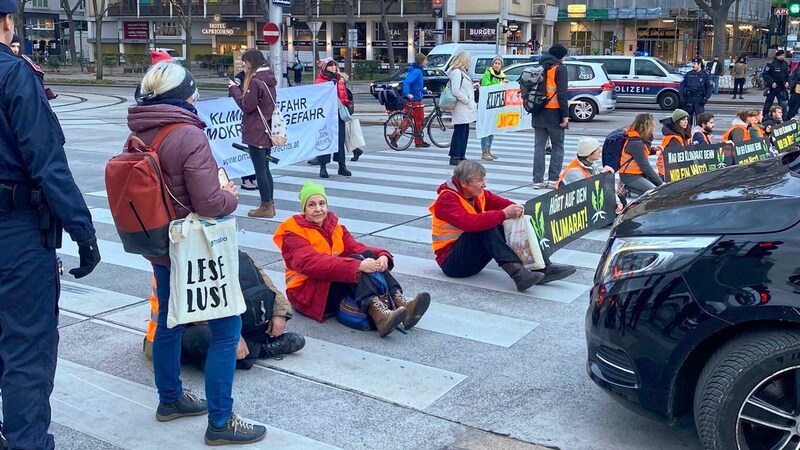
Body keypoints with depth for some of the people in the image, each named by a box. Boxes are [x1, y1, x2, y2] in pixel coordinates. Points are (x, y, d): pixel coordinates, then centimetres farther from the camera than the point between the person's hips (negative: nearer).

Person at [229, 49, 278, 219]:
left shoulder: (255, 81, -17)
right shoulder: (268, 79, 10)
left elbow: (247, 106, -15)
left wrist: (234, 89, -4)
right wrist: (239, 88, 8)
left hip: (256, 133, -9)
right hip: (267, 130, 9)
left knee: (260, 170, -2)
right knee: (265, 168, 14)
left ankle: (266, 207, 3)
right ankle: (269, 204, 20)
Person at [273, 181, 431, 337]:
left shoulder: (334, 226, 14)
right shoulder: (293, 233, -7)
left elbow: (356, 247, -3)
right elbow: (312, 263, -26)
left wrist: (381, 256, -26)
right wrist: (357, 266, -37)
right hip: (308, 293, -6)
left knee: (369, 256, -20)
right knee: (355, 260, -29)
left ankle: (399, 301, -35)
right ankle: (377, 313, -50)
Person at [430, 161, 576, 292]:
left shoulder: (476, 193, 4)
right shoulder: (447, 199, -20)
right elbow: (469, 223, -37)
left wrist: (515, 209, -26)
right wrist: (504, 214, -39)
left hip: (474, 258, 7)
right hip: (452, 261, -7)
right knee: (485, 227, -30)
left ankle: (543, 267, -20)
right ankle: (518, 273, -42)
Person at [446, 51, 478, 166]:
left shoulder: (462, 72, 18)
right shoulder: (456, 72, -14)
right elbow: (455, 91, -21)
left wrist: (473, 87, 17)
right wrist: (468, 101, -17)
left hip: (465, 109, 10)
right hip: (461, 109, -10)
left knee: (465, 133, 13)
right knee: (459, 132, -8)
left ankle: (461, 156, 20)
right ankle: (454, 157, -4)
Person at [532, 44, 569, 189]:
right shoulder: (559, 69, -8)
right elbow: (562, 93, -14)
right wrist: (565, 114, -13)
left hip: (539, 113, 6)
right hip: (554, 113, -5)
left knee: (539, 147, 8)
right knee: (558, 146, 5)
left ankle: (538, 180, 6)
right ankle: (553, 179, 0)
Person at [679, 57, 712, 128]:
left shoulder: (705, 75, 3)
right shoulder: (688, 74, 9)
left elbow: (709, 88, 2)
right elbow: (682, 86, 7)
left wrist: (706, 98, -10)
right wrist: (681, 98, -3)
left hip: (699, 100, -3)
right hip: (688, 99, 3)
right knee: (688, 118, 8)